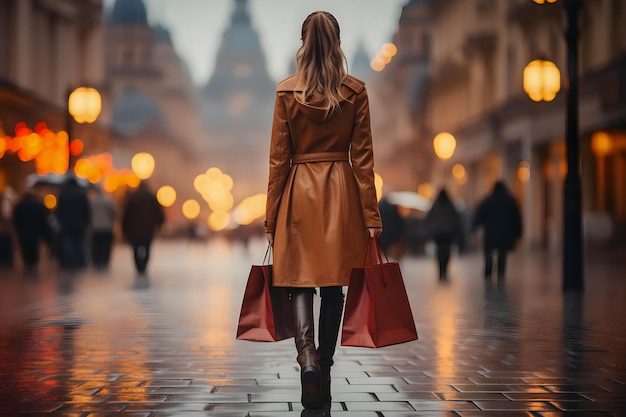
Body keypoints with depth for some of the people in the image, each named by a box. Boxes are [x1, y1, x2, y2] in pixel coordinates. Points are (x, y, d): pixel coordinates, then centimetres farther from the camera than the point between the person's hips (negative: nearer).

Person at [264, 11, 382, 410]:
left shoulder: (287, 92, -4)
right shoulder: (356, 91, -2)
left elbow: (279, 159, -2)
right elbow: (362, 157, -2)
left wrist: (271, 216, 4)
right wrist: (371, 214, 2)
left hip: (300, 192, -1)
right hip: (341, 192, 1)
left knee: (301, 279, 3)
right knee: (335, 282, 10)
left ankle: (307, 356, -21)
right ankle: (325, 367, 17)